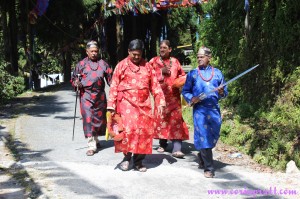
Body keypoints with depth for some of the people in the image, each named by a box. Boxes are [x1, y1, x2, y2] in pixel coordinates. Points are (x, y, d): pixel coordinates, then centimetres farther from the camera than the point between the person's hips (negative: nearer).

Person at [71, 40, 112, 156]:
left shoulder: (103, 64, 10)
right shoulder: (81, 64, 5)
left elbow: (110, 77, 10)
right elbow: (74, 78, 9)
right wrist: (76, 83, -13)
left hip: (100, 95, 3)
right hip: (86, 95, -3)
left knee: (99, 118, 12)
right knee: (88, 119, -10)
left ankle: (95, 139, 34)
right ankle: (91, 145, -10)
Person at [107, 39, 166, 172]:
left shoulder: (147, 66, 11)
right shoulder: (122, 65, 3)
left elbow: (155, 85, 11)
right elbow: (114, 87, 0)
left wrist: (160, 101, 2)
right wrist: (111, 105, -5)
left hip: (144, 105, 3)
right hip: (126, 103, -3)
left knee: (144, 131, 1)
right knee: (128, 129, -15)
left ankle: (138, 161, 12)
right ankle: (127, 156, 3)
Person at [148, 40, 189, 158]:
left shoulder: (175, 61, 10)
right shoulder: (154, 61, 4)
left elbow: (182, 75, 20)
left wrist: (181, 82, -2)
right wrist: (161, 72, -16)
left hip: (174, 96, 1)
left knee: (176, 120, -7)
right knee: (161, 119, 6)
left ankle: (176, 149, -11)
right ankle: (162, 144, 24)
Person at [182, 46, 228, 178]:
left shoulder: (217, 73, 10)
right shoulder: (193, 73, 8)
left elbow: (225, 92, 14)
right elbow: (185, 91, 9)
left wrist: (222, 93, -9)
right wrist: (191, 98, -11)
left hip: (214, 109, 2)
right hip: (199, 109, -2)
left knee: (214, 136, 7)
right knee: (203, 136, -6)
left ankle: (202, 157, 34)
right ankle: (209, 168, 1)